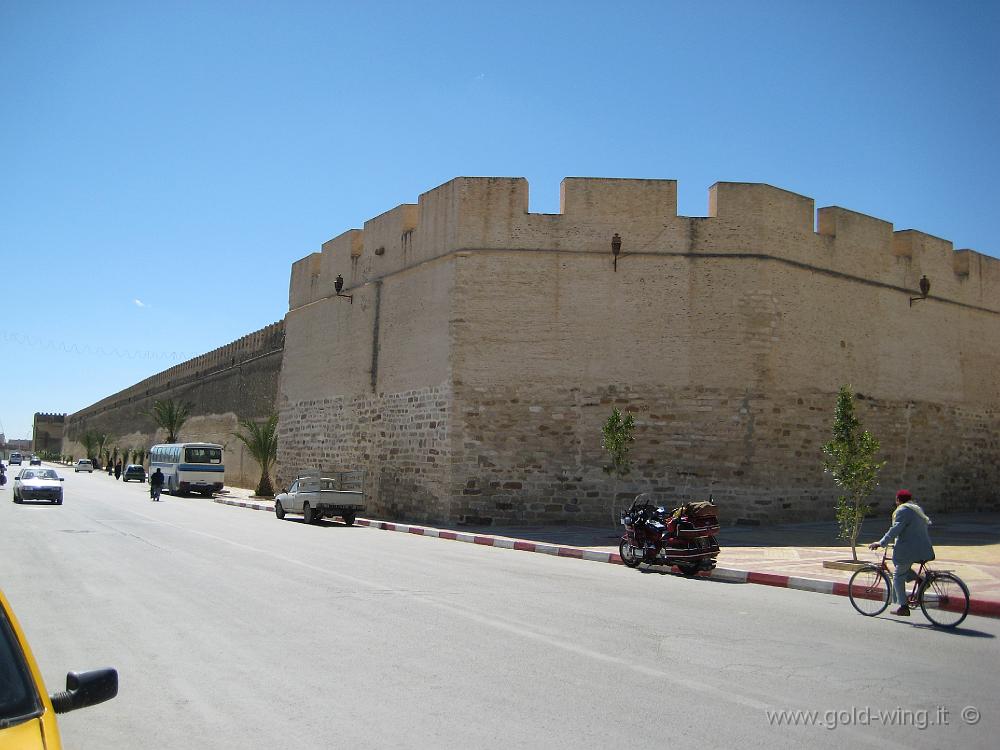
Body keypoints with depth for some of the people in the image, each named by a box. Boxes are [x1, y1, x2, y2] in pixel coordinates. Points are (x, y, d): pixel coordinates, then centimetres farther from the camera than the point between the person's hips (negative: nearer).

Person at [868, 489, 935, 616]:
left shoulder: (903, 511, -10)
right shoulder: (918, 509, 19)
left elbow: (895, 529, -20)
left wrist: (881, 543, -20)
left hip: (909, 550, -9)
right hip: (923, 548, 9)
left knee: (898, 576, 2)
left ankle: (903, 607, -1)